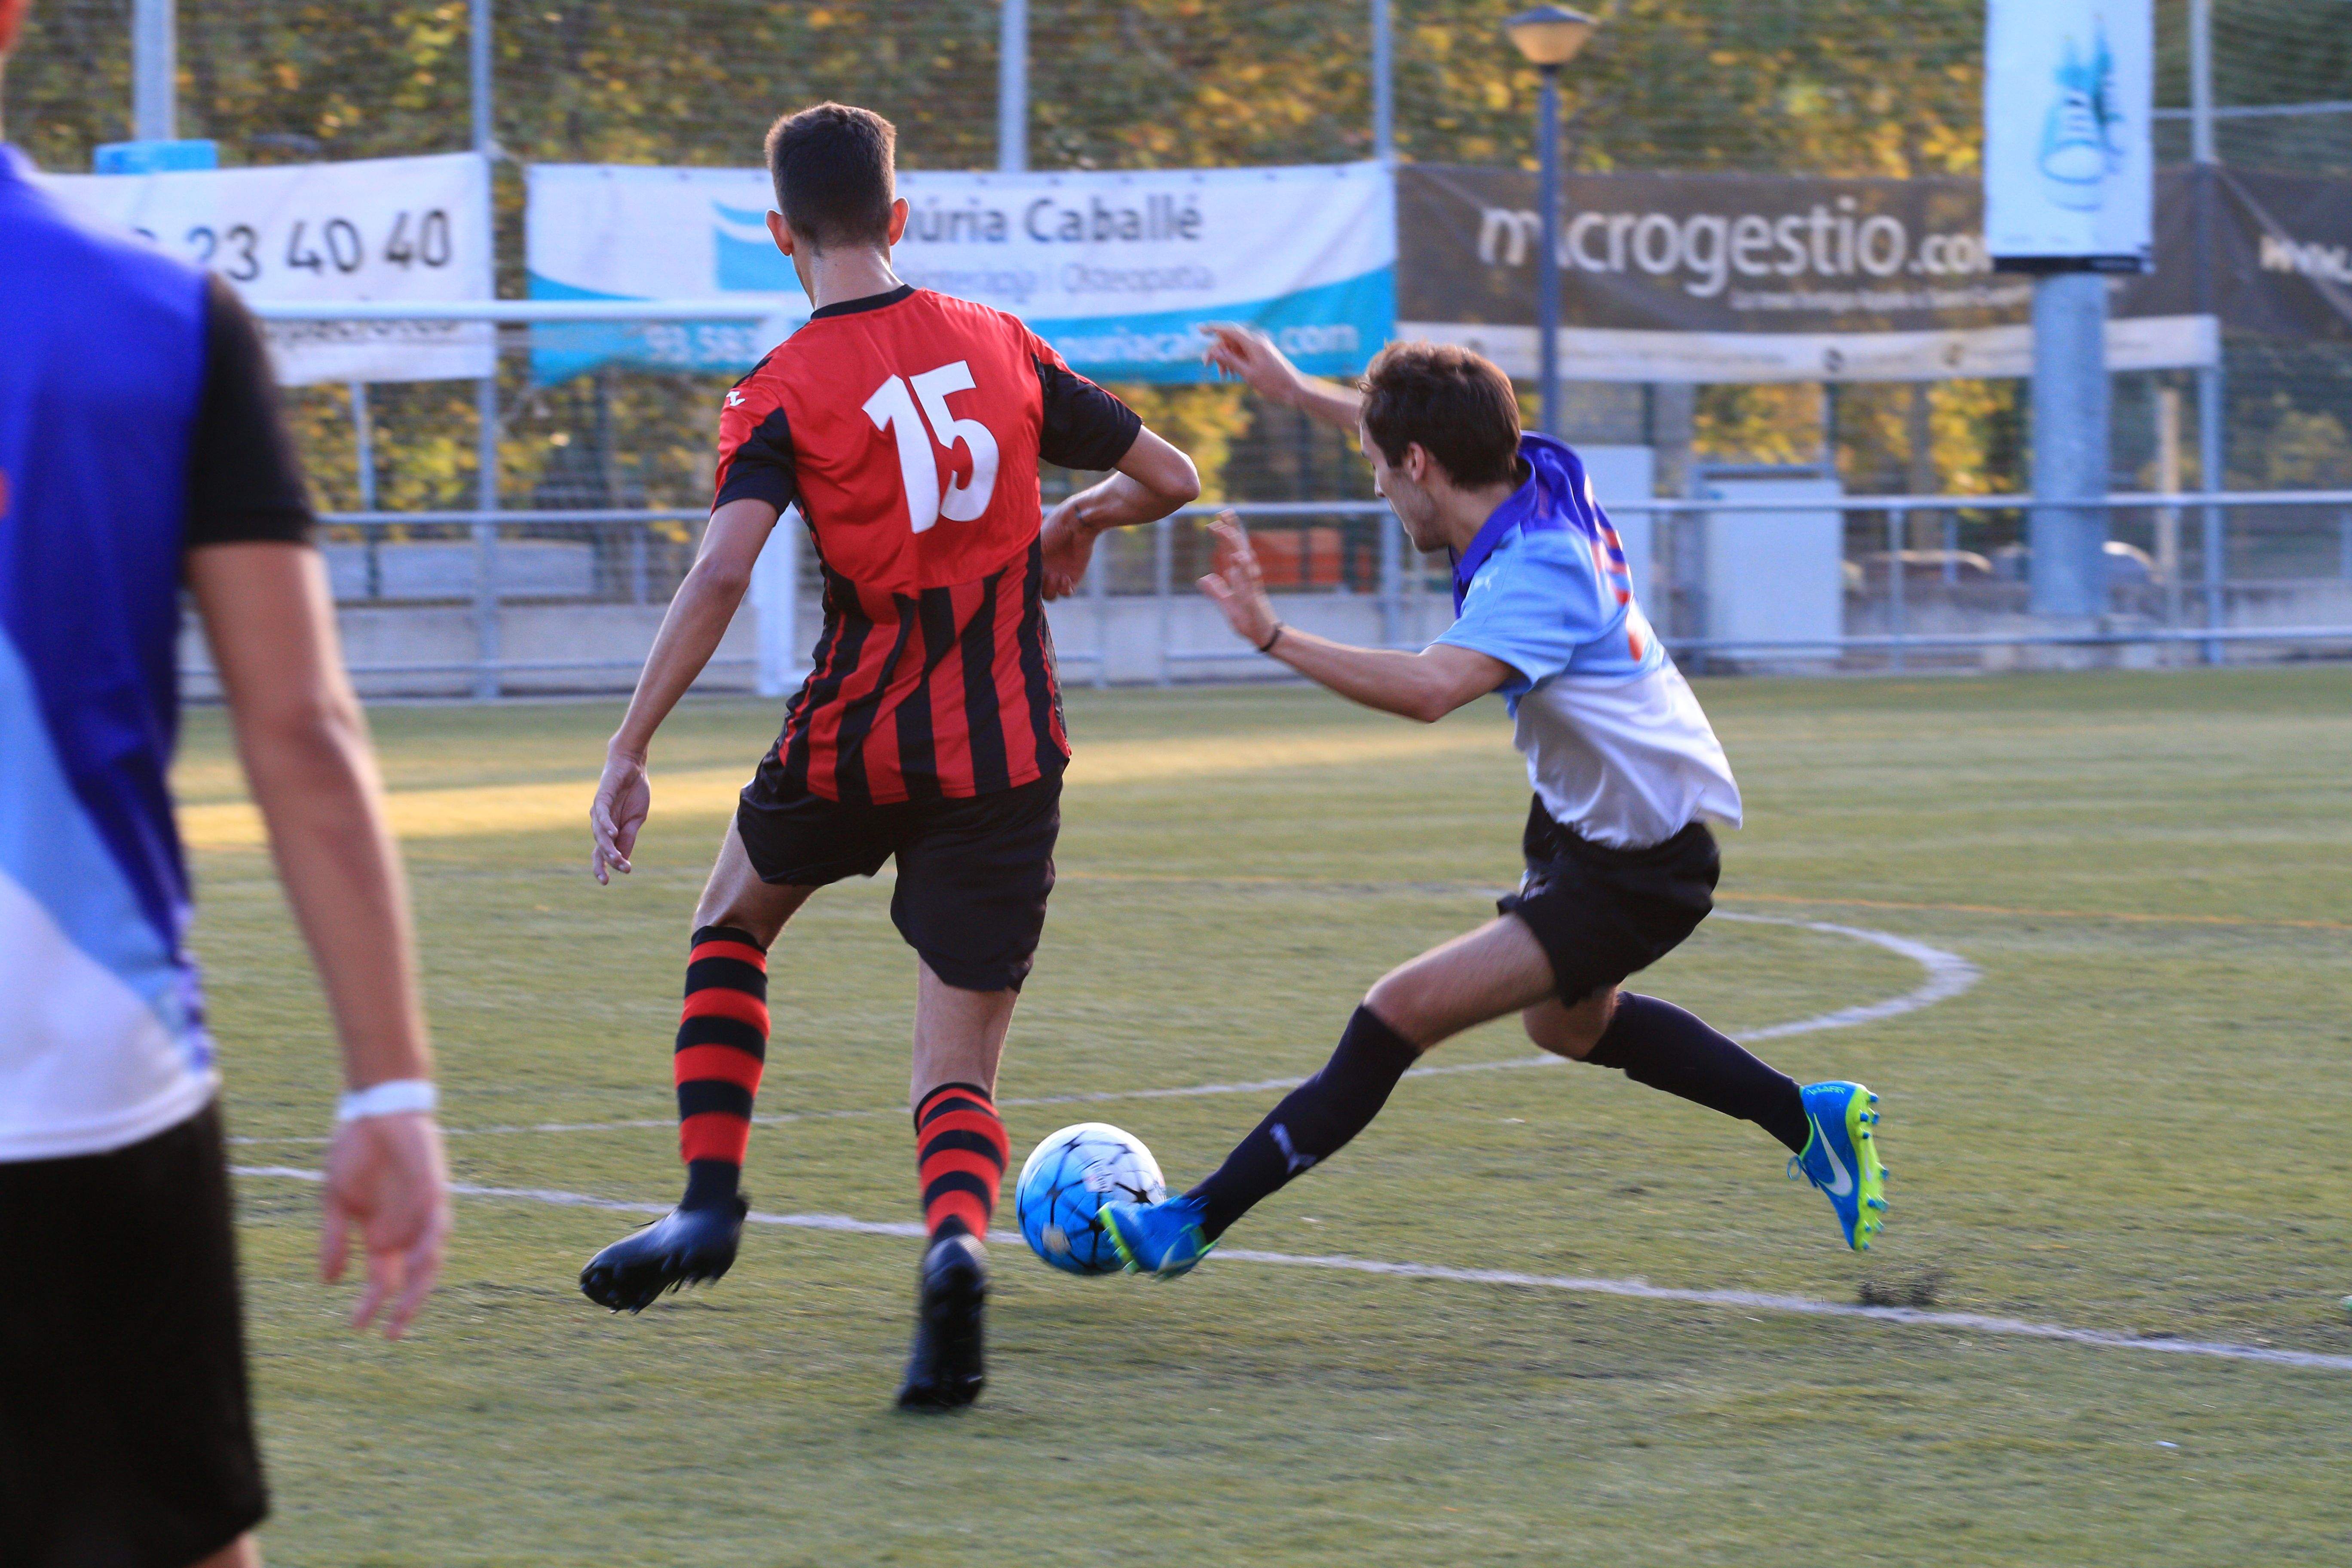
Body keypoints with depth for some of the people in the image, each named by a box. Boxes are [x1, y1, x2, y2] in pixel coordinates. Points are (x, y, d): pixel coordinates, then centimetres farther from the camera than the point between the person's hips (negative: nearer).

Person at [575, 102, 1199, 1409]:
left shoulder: (784, 393, -6)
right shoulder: (1003, 347, 6)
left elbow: (721, 574, -19)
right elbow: (1171, 480, 12)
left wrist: (631, 752, -16)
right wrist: (1076, 524, 33)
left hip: (856, 747, -2)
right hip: (1008, 762, 2)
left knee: (733, 926, 29)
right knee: (960, 1076, 3)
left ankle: (710, 1203, 19)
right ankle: (958, 1242, -28)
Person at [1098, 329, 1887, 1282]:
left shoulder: (1529, 574, -31)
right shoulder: (1544, 474, -6)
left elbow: (1431, 688, -49)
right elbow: (1436, 430, 18)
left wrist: (1274, 639, -51)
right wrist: (1298, 393, 21)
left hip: (1637, 868, -10)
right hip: (1581, 816, 10)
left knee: (1402, 1013, -18)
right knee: (1567, 1021, 34)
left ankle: (1196, 1223, -17)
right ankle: (1811, 1121, 42)